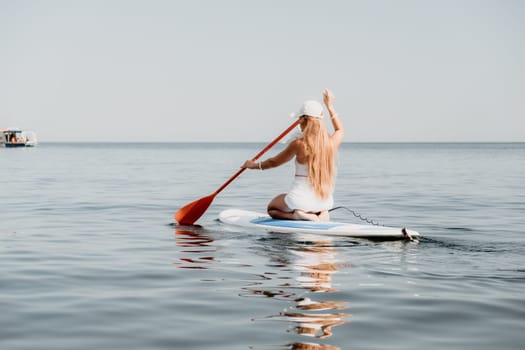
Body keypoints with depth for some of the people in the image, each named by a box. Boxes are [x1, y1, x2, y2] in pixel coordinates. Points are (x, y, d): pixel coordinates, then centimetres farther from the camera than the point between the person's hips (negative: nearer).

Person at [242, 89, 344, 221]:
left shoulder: (299, 144, -13)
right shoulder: (332, 142, -3)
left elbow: (274, 162, 3)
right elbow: (340, 130, 25)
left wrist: (254, 165, 21)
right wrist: (330, 106, 34)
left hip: (301, 199, -4)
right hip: (324, 203, 4)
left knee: (271, 208, 27)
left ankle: (296, 215, -3)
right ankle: (320, 215, 5)